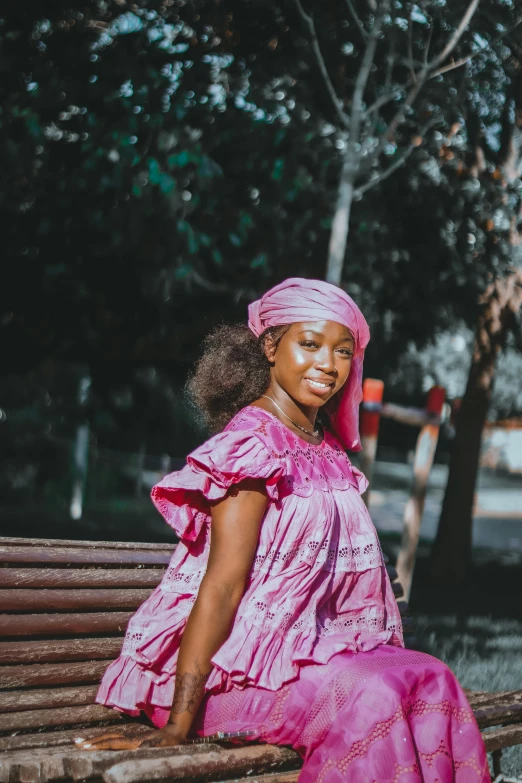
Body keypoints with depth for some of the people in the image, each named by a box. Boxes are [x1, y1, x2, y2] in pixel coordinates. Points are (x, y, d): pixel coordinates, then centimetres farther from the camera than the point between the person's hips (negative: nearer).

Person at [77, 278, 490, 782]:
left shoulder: (326, 449, 13)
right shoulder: (253, 444, -13)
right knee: (367, 698, -28)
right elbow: (224, 582, -19)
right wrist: (176, 726, -21)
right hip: (231, 663, -8)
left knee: (430, 680, -15)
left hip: (302, 651, 8)